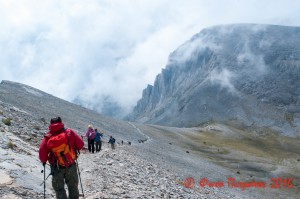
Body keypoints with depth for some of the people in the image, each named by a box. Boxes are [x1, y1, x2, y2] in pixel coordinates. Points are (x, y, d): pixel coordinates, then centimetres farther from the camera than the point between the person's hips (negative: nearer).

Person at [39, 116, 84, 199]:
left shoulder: (48, 137, -8)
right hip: (71, 166, 1)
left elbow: (42, 152, -9)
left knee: (59, 189, 14)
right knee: (73, 187, 17)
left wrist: (43, 160, 11)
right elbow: (80, 144, -5)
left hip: (57, 168, 0)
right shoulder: (69, 132, -8)